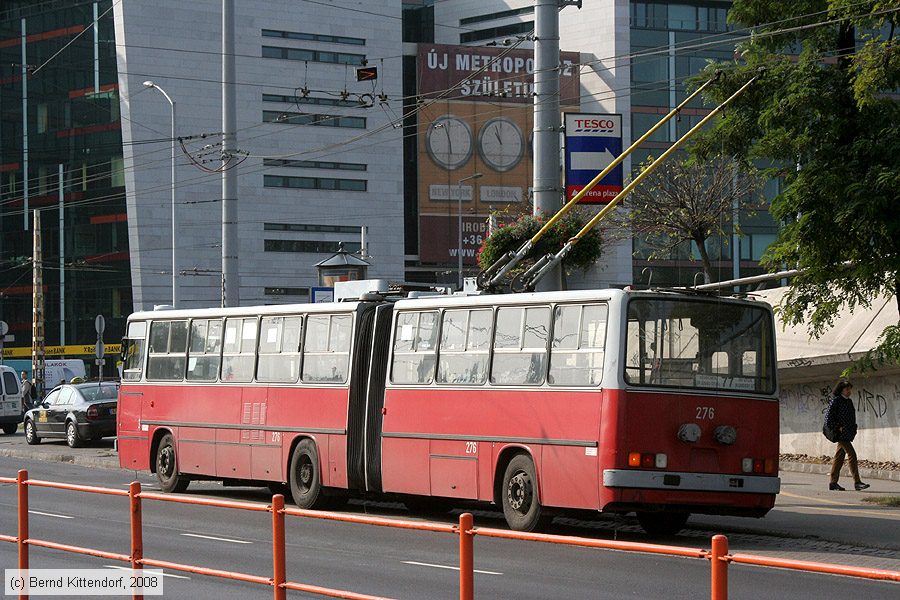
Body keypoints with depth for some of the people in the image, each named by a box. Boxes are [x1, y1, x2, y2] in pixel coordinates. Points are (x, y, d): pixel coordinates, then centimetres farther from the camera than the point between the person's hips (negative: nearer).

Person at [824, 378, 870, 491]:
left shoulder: (849, 401, 16)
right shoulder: (835, 401, -9)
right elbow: (828, 418, -13)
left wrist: (853, 429, 16)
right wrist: (838, 428, -15)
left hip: (848, 434, 8)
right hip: (841, 434, -8)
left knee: (839, 457, 10)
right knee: (852, 455, -14)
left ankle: (833, 483, 13)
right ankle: (857, 482, -16)